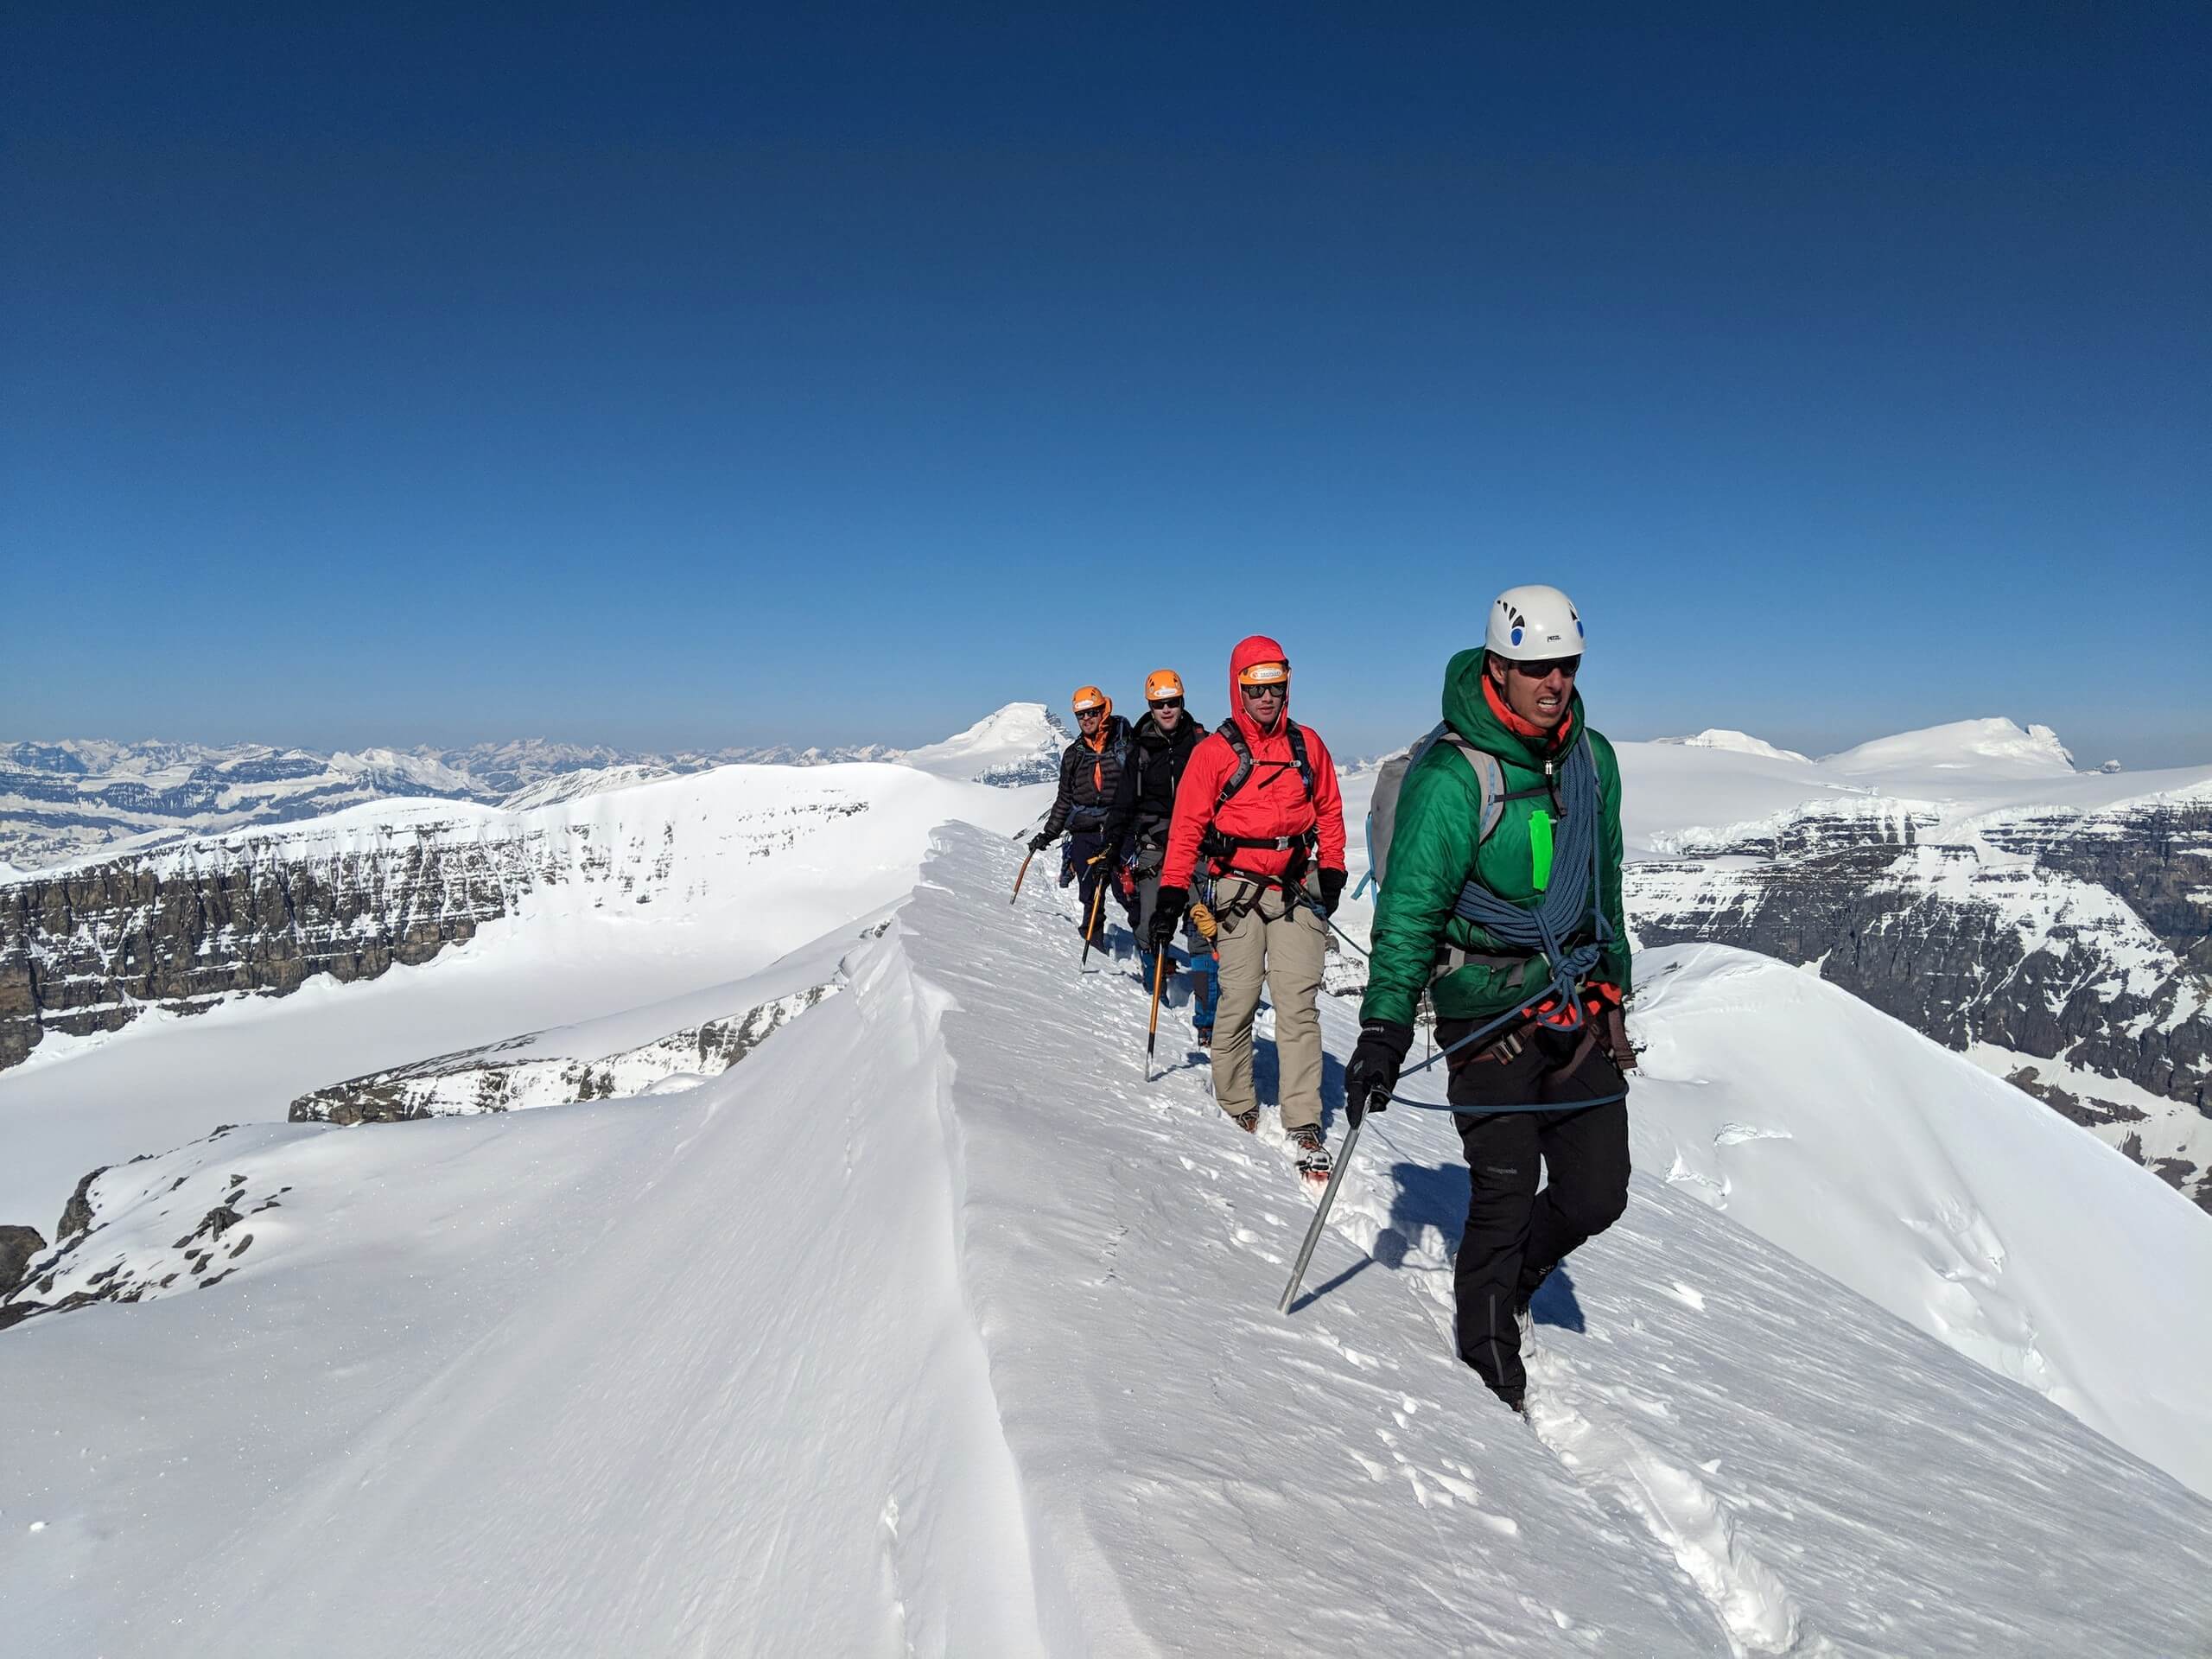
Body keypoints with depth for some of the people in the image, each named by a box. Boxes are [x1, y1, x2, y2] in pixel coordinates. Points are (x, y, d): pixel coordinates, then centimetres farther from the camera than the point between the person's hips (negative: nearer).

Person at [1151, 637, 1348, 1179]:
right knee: (1239, 1001, -2)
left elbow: (1328, 810, 19)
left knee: (1297, 1003, -4)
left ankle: (1304, 1126, -2)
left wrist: (1332, 870, 12)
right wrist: (1172, 892, -8)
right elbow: (1187, 825, -2)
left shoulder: (1307, 744, 10)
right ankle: (1236, 1107, 16)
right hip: (1239, 889, -2)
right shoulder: (1215, 751, 0)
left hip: (1298, 887, 2)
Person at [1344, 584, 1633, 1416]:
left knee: (1596, 1196, 7)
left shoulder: (1591, 758, 5)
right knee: (1505, 1198, 0)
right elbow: (1409, 910, -16)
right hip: (1488, 1011, -6)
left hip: (1580, 1007, 6)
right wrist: (1384, 1028, -21)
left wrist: (1615, 986, 22)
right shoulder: (1450, 776, -16)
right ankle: (1490, 1360, 23)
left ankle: (1504, 1284, 36)